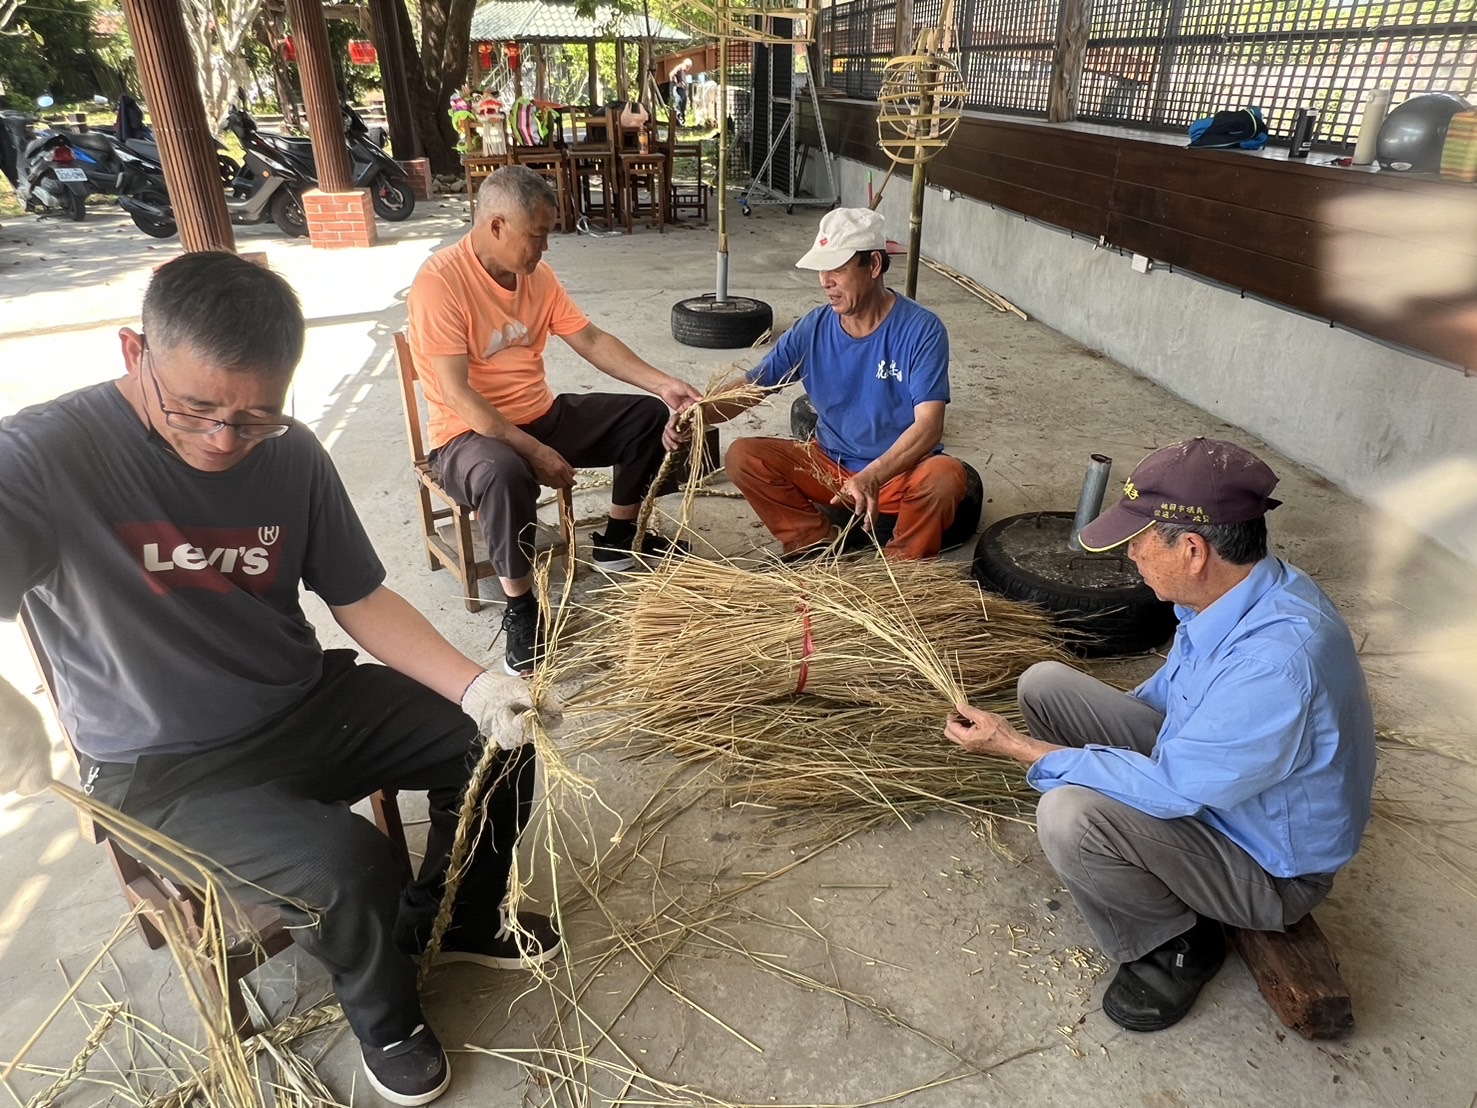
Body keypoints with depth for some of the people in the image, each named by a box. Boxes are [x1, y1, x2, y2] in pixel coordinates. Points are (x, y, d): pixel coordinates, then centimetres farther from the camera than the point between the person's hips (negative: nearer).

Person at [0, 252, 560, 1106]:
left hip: (309, 705, 5)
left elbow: (361, 599, -2)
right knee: (346, 864, -26)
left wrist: (473, 686, -15)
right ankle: (383, 1012, 11)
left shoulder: (292, 455, -7)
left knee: (503, 739, 0)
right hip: (164, 769, -4)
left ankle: (454, 915, 28)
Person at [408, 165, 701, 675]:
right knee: (506, 474, -42)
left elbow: (591, 340, 4)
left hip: (542, 416, 8)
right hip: (470, 433, -7)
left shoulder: (536, 274, 2)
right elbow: (457, 394, -25)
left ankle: (617, 540, 19)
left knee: (650, 416, 3)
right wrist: (535, 452, -29)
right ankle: (519, 605, -19)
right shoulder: (440, 280, -20)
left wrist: (662, 384, -8)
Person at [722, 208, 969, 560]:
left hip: (900, 472, -3)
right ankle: (819, 545, -3)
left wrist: (872, 477, -42)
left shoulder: (921, 330, -17)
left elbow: (929, 424, -26)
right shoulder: (813, 329, -6)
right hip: (829, 465, 4)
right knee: (742, 457, -15)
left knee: (946, 477, -36)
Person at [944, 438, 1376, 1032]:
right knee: (1044, 684, -2)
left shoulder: (1278, 659, -38)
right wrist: (1095, 730, 12)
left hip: (1269, 866, -8)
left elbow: (1169, 790, -30)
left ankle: (1178, 943, -2)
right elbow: (1172, 685, 10)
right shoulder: (1233, 588, -10)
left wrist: (1015, 745, -24)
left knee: (1068, 818, -32)